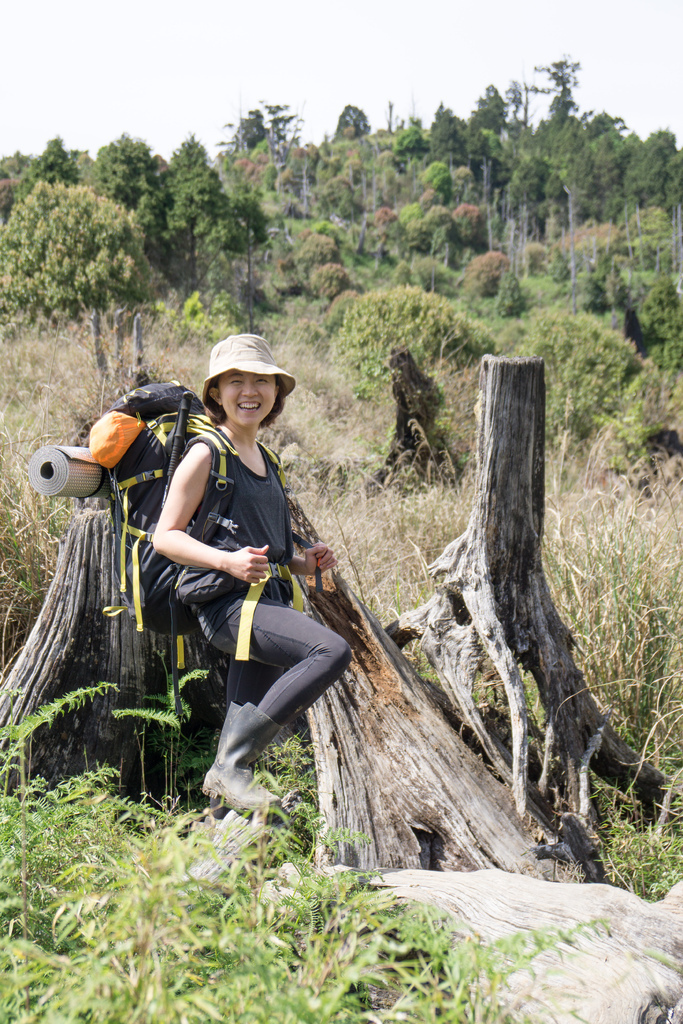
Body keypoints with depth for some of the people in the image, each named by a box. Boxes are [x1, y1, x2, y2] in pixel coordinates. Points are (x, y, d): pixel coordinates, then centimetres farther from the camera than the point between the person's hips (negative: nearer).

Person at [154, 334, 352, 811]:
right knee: (332, 651, -26)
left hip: (269, 599, 8)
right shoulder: (205, 454, -4)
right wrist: (228, 561, -23)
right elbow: (166, 536, -8)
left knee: (248, 723, 9)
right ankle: (230, 766, -19)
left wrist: (302, 563, 10)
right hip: (227, 600, -8)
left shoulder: (265, 459, 20)